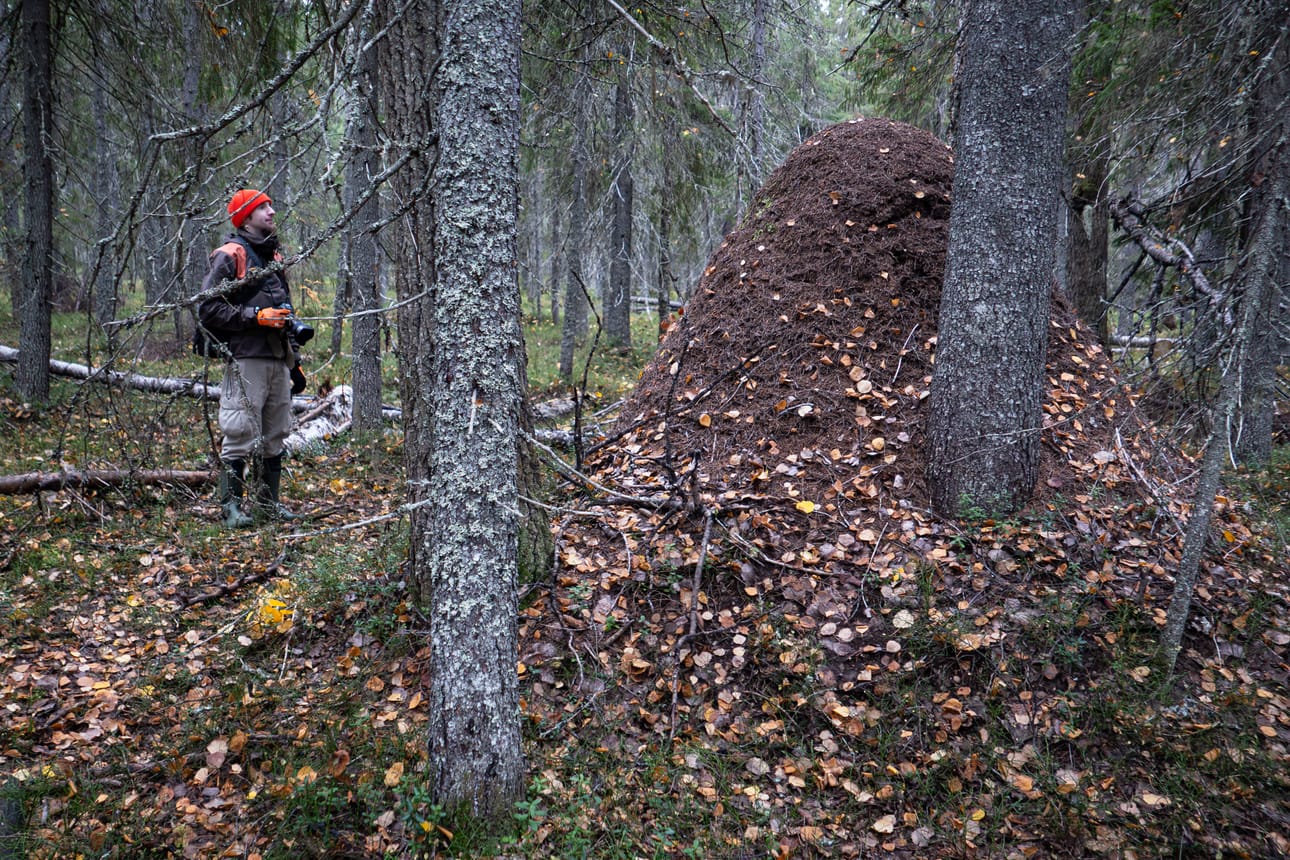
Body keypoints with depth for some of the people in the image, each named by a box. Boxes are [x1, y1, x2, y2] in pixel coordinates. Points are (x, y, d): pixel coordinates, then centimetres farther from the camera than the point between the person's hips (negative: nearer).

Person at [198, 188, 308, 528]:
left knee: (274, 435, 11)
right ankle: (231, 506, 1)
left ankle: (270, 501, 20)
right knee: (241, 433, -7)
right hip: (245, 359, -8)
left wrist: (294, 362, 23)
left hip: (278, 360, 8)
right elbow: (208, 309, -11)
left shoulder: (275, 257, 21)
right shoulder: (230, 256, -4)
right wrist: (257, 317, -17)